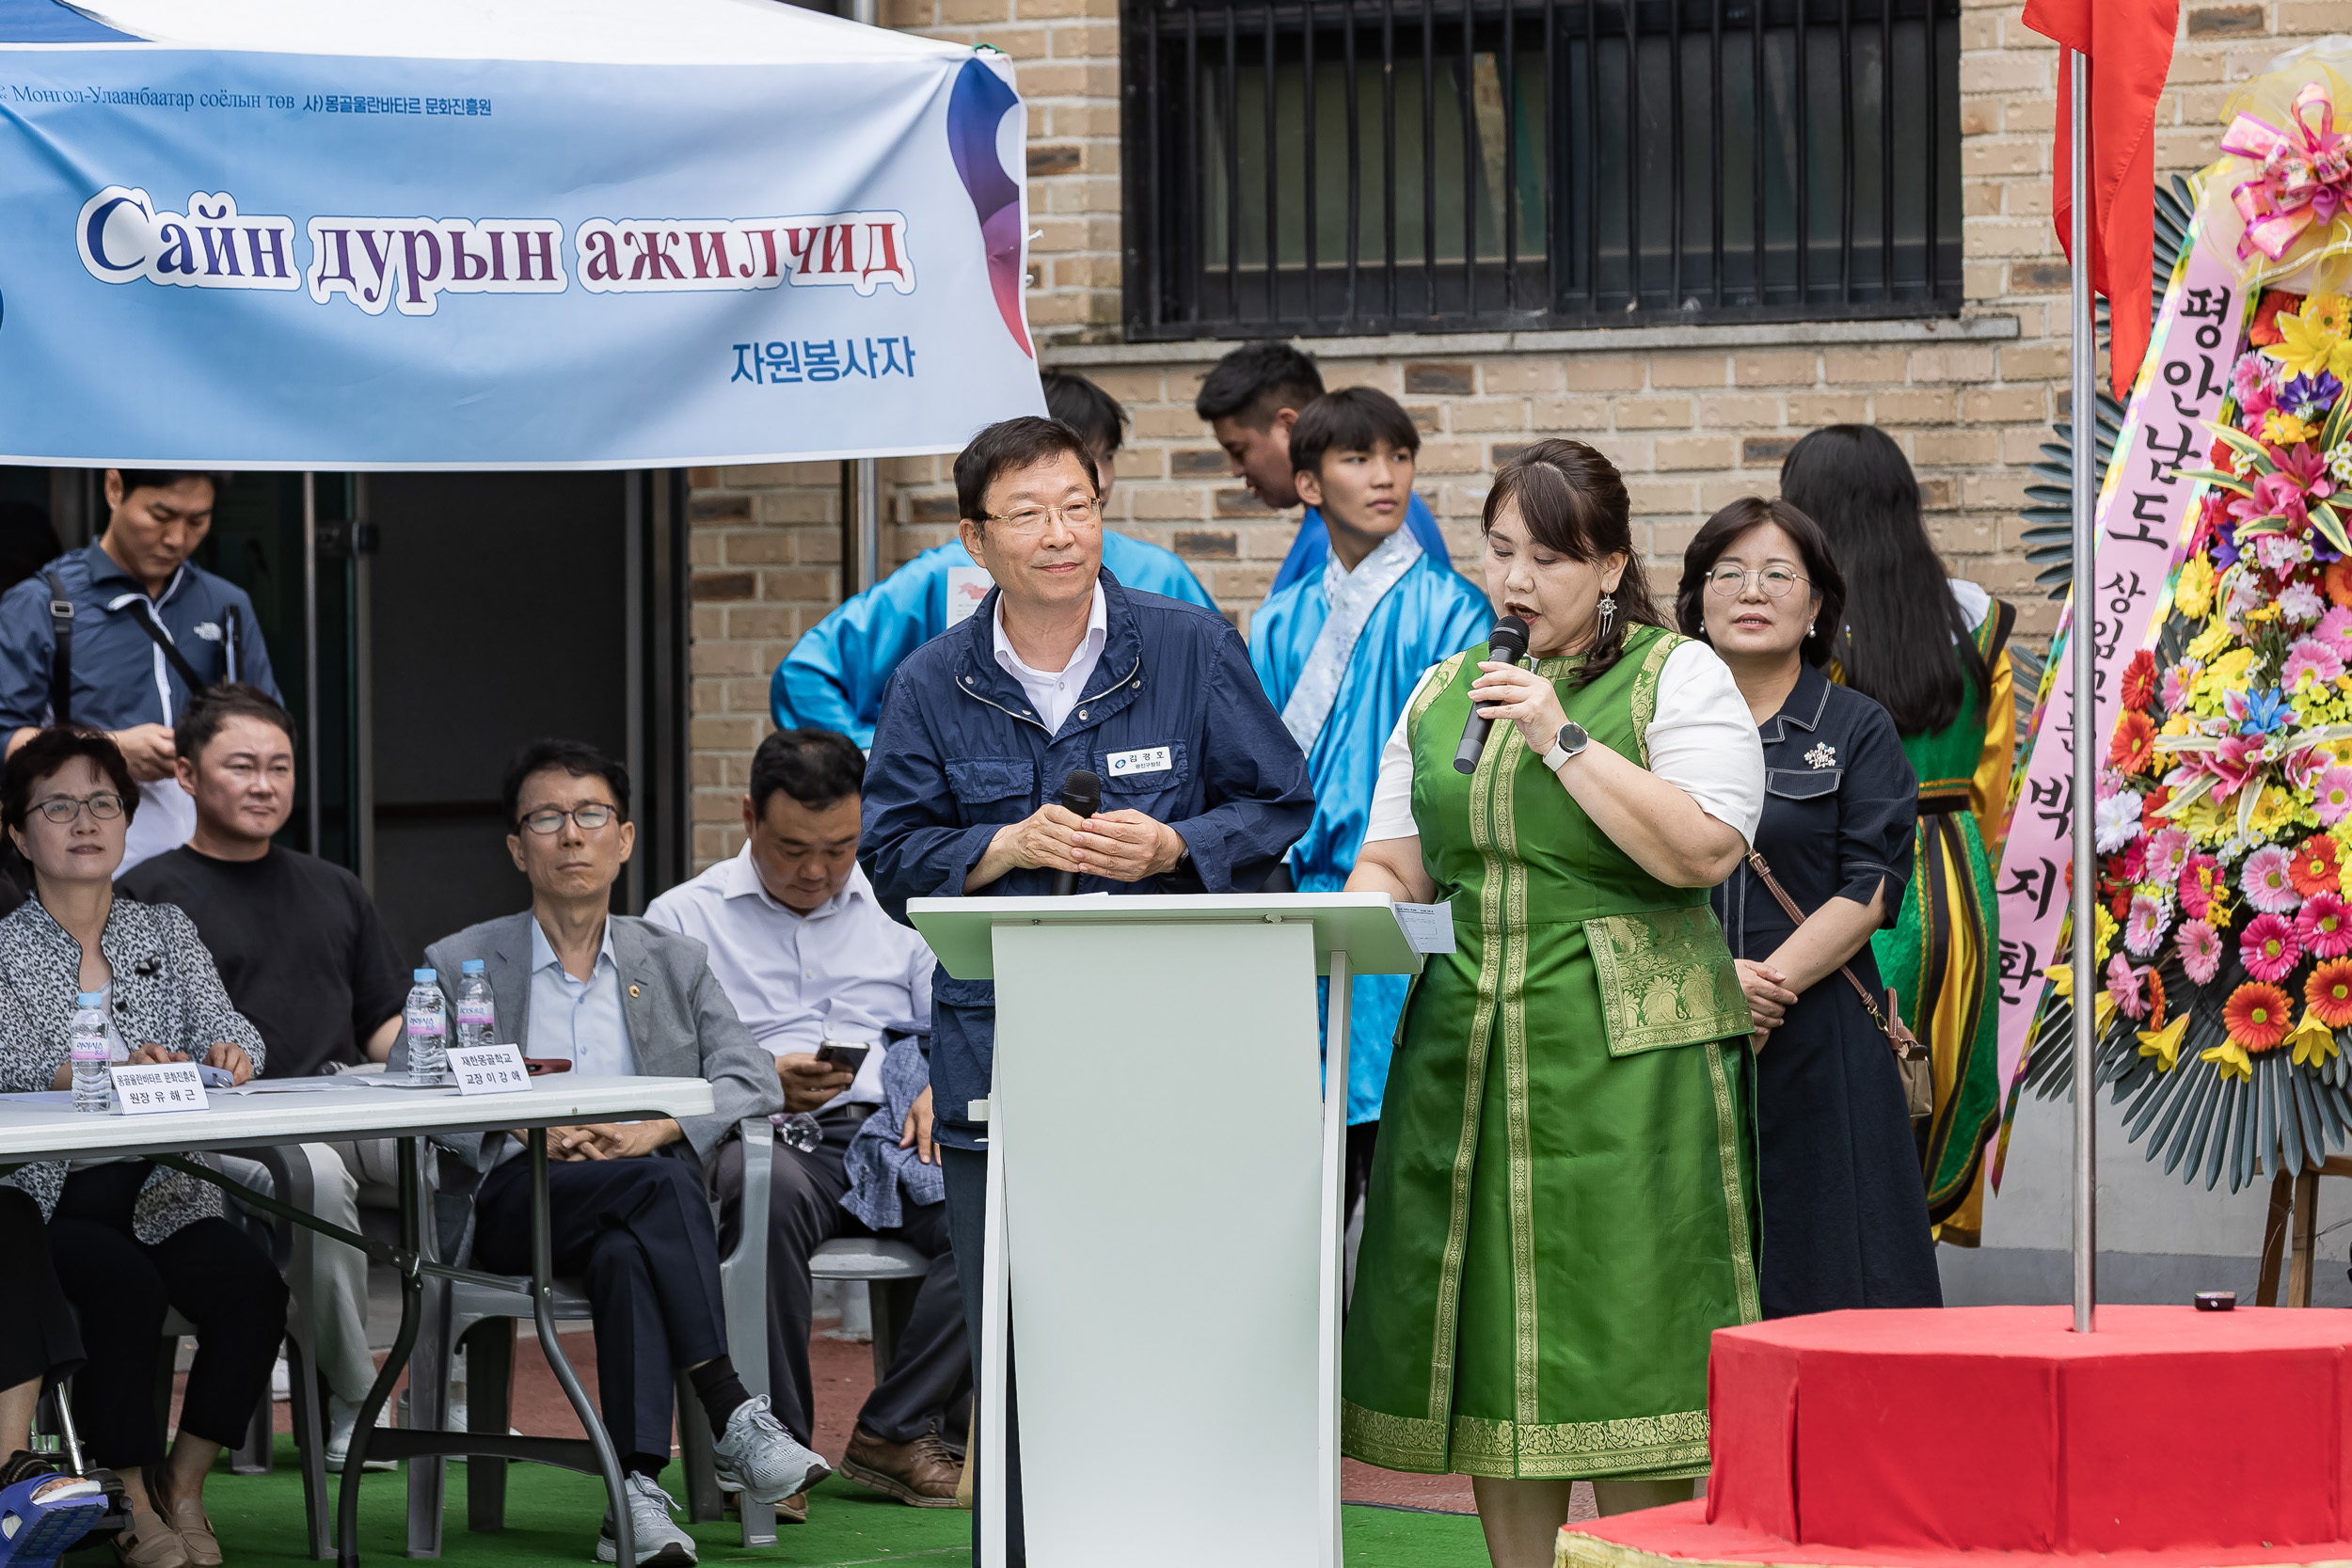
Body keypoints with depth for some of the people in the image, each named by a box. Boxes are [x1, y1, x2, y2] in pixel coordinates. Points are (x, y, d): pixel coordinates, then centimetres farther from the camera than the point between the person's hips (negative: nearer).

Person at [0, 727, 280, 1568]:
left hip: (161, 1198, 4)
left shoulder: (167, 932, 15)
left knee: (251, 1285, -24)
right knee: (124, 1288, -33)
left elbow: (223, 1026, 0)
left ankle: (184, 1489, -6)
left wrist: (232, 1054, -26)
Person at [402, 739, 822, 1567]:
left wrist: (656, 1129, -12)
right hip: (516, 1203, -2)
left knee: (625, 1252, -37)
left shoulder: (675, 962, 20)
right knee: (660, 1186, -34)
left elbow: (753, 1079, 7)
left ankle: (638, 1495, -47)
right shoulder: (461, 964, 15)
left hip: (642, 1204, 2)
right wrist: (527, 1131, -14)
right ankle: (732, 1416, -39)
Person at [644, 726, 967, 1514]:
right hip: (762, 1140, -3)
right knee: (771, 1192, -41)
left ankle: (896, 1432, -19)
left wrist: (943, 1091, -3)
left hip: (892, 1130, 3)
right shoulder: (685, 918, 11)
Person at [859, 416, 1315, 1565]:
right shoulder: (934, 686, 7)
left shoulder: (1191, 649, 4)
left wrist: (1171, 847, -10)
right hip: (999, 1062, 1)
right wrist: (1013, 846, -10)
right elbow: (894, 856, 7)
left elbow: (1278, 805, 7)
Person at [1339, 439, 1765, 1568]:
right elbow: (1392, 866, 21)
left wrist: (1564, 741, -12)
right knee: (1491, 1346, 4)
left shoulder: (1677, 678, 1)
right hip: (1466, 1049, 5)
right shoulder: (1444, 694, 17)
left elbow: (1705, 849, -12)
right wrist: (1362, 918, -2)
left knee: (1619, 1344, -8)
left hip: (1628, 1055, -5)